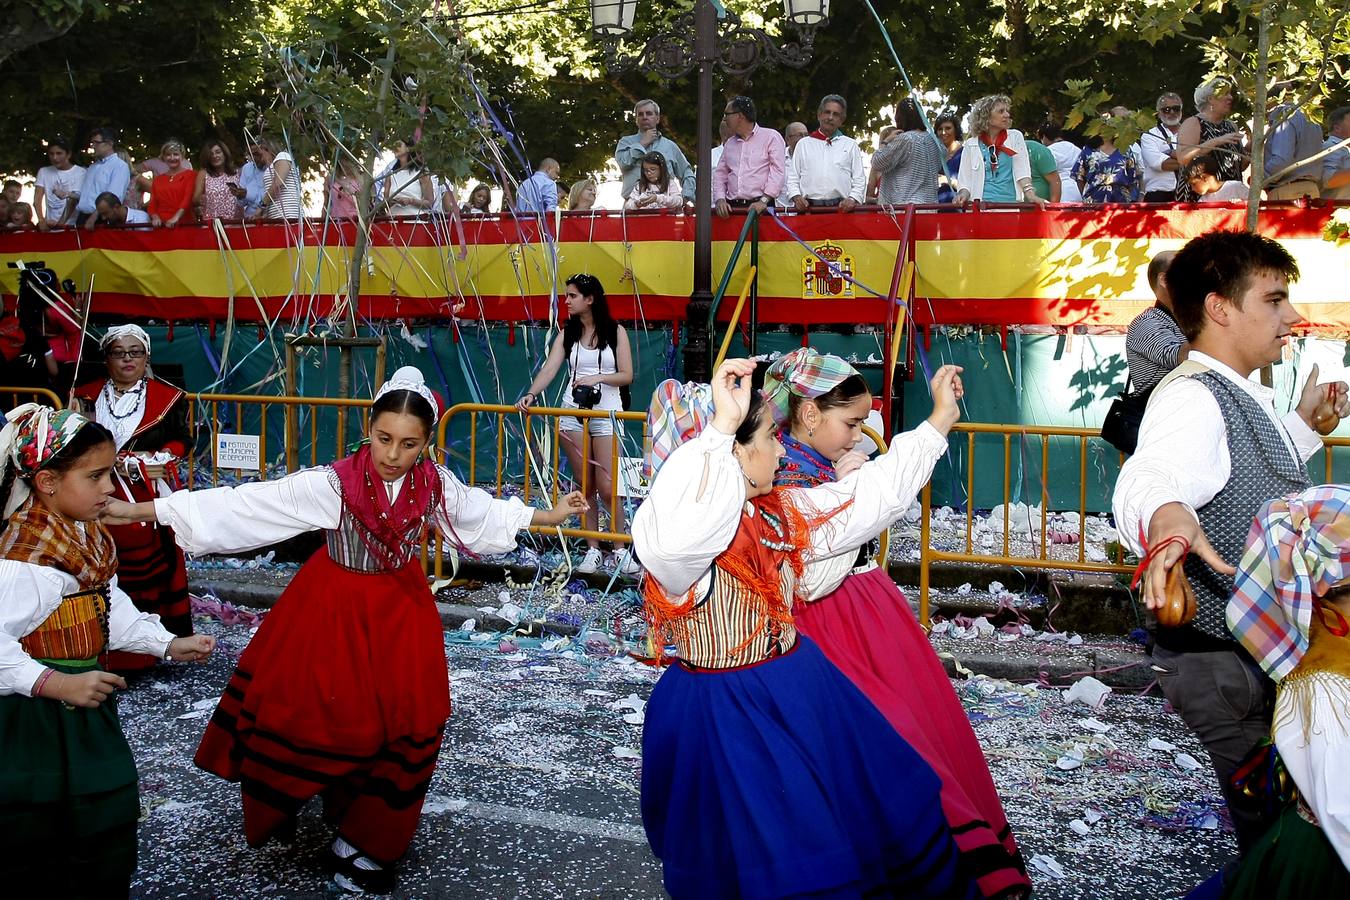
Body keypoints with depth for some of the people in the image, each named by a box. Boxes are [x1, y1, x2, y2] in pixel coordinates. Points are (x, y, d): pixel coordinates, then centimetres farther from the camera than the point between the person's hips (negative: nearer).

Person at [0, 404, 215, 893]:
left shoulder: (88, 536, 5)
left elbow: (110, 607, 12)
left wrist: (168, 644, 8)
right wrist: (57, 683, -35)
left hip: (84, 707, 10)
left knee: (110, 829, 19)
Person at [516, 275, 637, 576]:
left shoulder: (616, 332, 2)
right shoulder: (567, 334, 7)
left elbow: (626, 376, -1)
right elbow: (549, 369, -4)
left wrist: (597, 378, -16)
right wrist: (530, 395, -20)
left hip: (607, 415, -2)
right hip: (573, 414, 2)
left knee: (607, 488, -6)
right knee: (585, 487, 5)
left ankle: (621, 551, 8)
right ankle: (593, 549, 14)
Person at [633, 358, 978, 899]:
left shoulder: (777, 513, 1)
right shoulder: (686, 541, -27)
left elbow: (870, 496, 11)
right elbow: (668, 539, -53)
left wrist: (938, 422, 14)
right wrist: (722, 425, -52)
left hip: (802, 693, 9)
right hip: (727, 717, -9)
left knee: (894, 815, 19)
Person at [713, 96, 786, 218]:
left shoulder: (771, 137, 4)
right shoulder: (729, 143, 21)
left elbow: (777, 172, -5)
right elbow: (720, 174, 19)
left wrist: (764, 200, -16)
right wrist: (720, 200, 1)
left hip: (760, 208, -4)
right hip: (732, 207, 4)